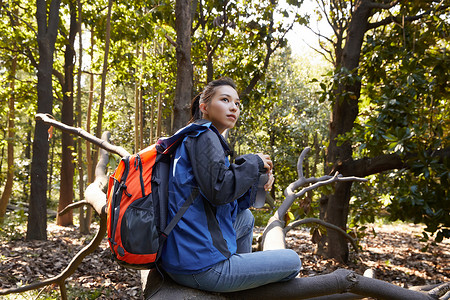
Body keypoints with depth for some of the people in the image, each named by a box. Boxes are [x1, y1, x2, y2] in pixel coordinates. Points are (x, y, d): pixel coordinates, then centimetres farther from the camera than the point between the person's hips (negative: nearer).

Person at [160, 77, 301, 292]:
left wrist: (257, 180, 5)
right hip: (202, 267, -10)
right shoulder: (203, 136, -10)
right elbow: (218, 191, -24)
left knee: (246, 218, 31)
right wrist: (253, 163, -8)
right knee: (291, 261, 5)